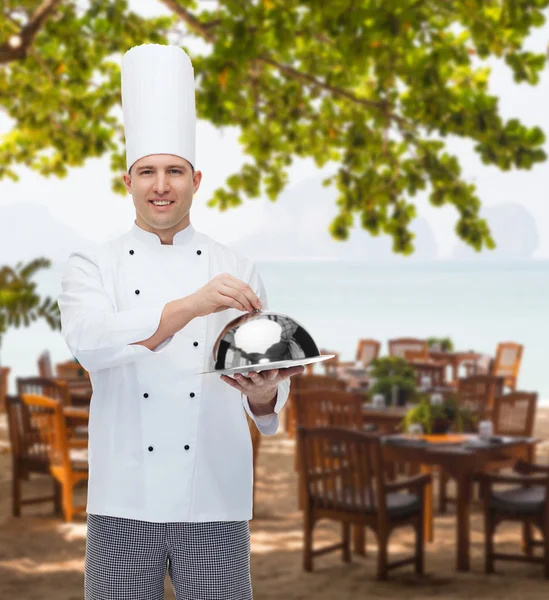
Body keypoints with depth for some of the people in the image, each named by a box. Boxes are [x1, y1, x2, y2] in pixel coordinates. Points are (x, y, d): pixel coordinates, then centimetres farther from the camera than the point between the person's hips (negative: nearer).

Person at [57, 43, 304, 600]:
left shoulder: (236, 270, 8)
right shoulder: (92, 265, 4)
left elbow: (265, 377, 5)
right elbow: (90, 341, -16)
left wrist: (263, 394, -19)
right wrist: (191, 306, -28)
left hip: (215, 502, 1)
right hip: (124, 502, -1)